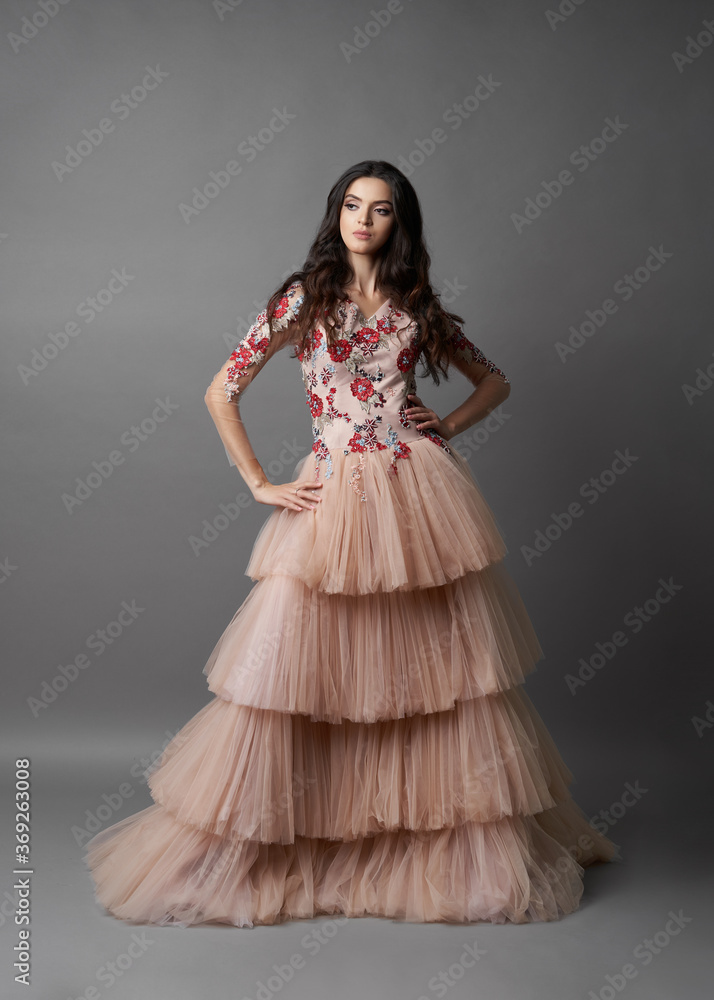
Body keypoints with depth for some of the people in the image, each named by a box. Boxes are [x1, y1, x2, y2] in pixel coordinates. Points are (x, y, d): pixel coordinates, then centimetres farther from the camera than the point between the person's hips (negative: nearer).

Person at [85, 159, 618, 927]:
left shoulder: (418, 306, 12)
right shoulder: (304, 297, 5)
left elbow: (494, 380, 22)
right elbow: (221, 393, 3)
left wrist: (448, 426, 5)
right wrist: (259, 485, -2)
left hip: (422, 495, 2)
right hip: (333, 496, -2)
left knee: (448, 664, 6)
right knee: (293, 661, -3)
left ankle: (480, 845, 24)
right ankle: (245, 850, 16)